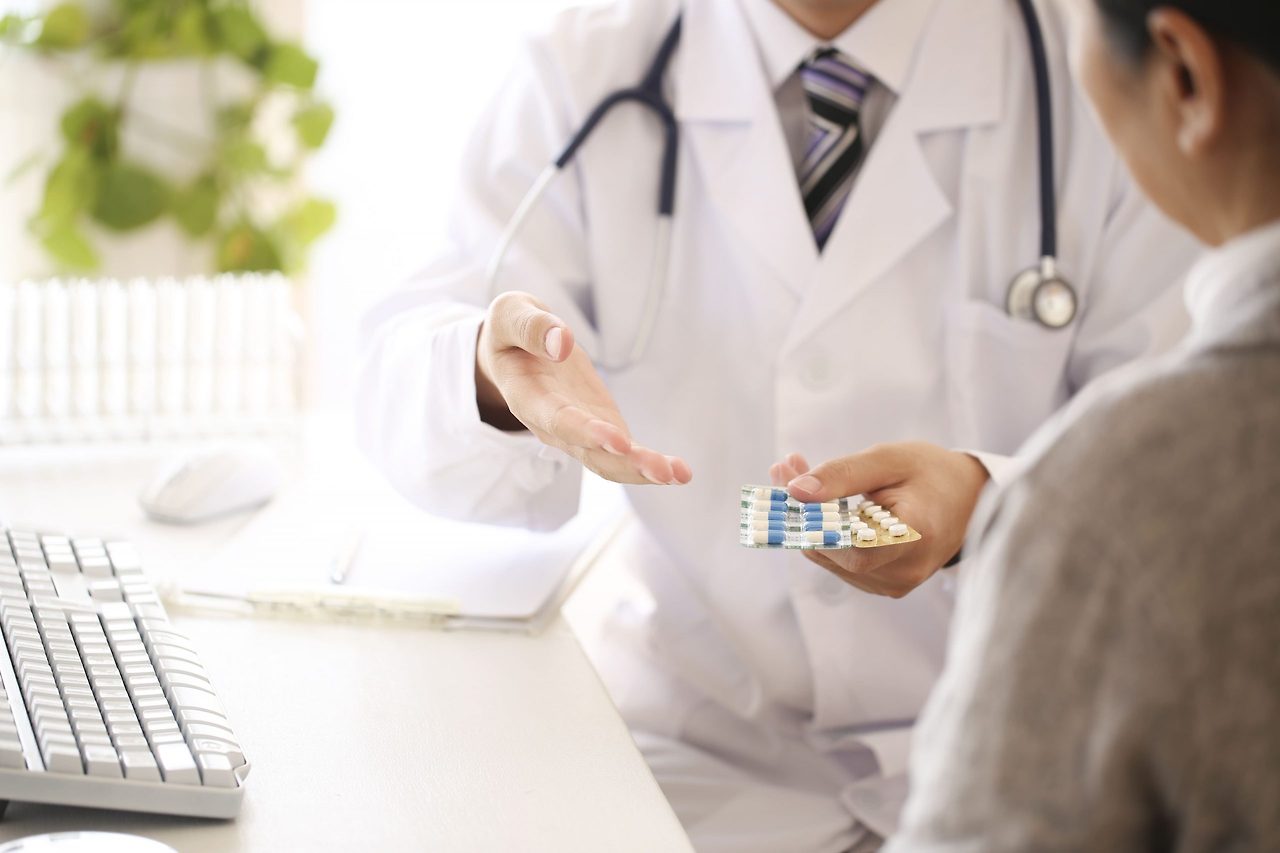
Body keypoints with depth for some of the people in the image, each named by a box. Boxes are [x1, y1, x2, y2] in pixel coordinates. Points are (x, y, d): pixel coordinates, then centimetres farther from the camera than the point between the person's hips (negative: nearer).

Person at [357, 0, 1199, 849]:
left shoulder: (1097, 74, -5)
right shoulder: (582, 72, 1)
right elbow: (400, 390, -3)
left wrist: (985, 506, -28)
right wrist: (489, 375, -27)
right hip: (701, 734, 2)